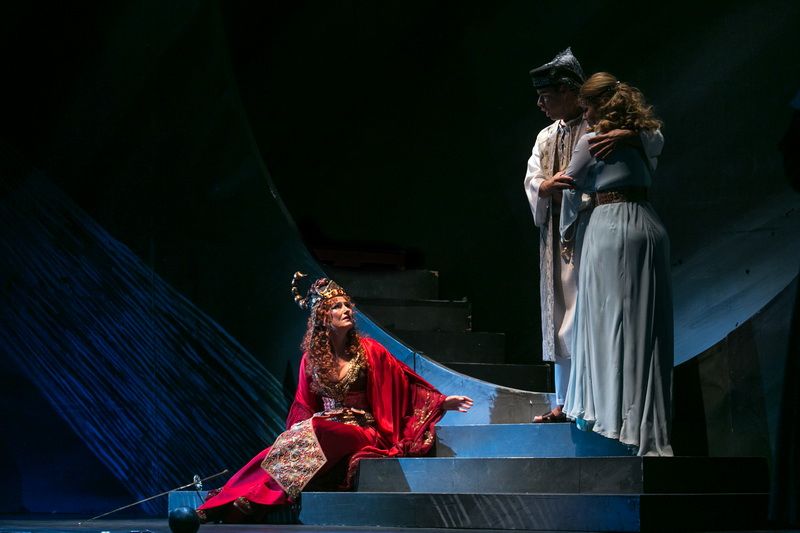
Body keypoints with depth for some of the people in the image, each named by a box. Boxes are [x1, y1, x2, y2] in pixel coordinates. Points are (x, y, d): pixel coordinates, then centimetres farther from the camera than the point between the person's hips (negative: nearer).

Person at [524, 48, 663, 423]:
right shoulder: (546, 138, 19)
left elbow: (655, 139, -8)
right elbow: (531, 181, 7)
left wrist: (626, 135, -29)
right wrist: (548, 185, -18)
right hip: (557, 236, 7)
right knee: (560, 320, 8)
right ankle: (564, 403, 13)